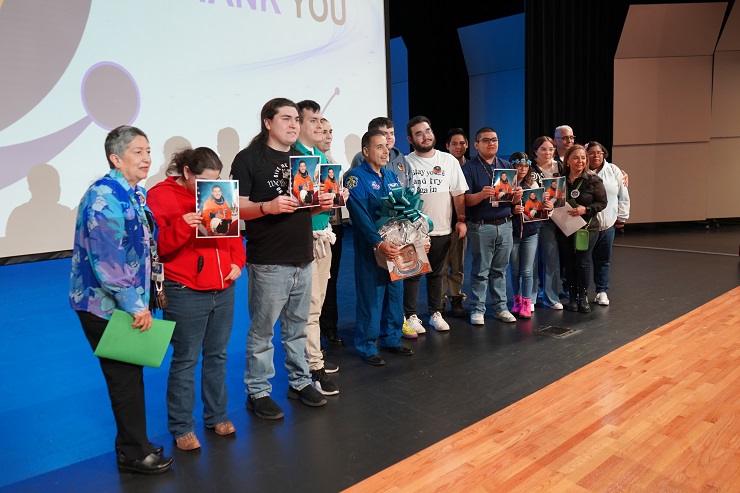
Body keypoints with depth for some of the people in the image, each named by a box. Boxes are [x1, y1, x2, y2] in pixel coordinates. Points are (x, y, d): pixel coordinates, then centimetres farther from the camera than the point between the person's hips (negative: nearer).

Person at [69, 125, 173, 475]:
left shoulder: (135, 193, 8)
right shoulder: (103, 196, -20)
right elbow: (107, 260, -25)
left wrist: (145, 298, 13)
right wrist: (135, 306, -21)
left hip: (129, 302, 8)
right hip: (104, 304, -8)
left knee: (130, 373, 17)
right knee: (125, 377, 3)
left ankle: (132, 445, 33)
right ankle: (134, 453, 20)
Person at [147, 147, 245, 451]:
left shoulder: (217, 194, 11)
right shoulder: (161, 195, -6)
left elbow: (233, 232, 17)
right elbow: (156, 246, -11)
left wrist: (237, 263, 3)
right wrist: (182, 226, -27)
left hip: (223, 289, 6)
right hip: (185, 292, -5)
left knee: (217, 356, 15)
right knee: (185, 360, 3)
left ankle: (216, 416, 30)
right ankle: (181, 427, 18)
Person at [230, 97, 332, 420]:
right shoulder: (249, 158, -5)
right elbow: (238, 207, -10)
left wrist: (322, 203, 2)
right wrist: (267, 207, -27)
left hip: (303, 259, 7)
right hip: (268, 262, -6)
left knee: (297, 327, 16)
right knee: (262, 330, 2)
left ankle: (300, 381, 30)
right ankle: (257, 392, 16)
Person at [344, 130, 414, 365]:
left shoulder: (393, 176, 13)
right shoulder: (355, 177, -9)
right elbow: (361, 215, -19)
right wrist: (379, 243, -29)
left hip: (395, 246, 7)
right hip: (370, 249, -7)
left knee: (394, 293, 14)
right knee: (370, 297, 0)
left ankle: (391, 339, 29)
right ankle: (367, 346, 13)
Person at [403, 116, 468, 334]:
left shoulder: (449, 161, 5)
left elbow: (458, 193, 6)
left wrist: (461, 219, 1)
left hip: (442, 229, 2)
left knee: (436, 273, 13)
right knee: (412, 274, 3)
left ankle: (436, 313, 24)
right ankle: (411, 316, 14)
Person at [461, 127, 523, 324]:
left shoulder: (507, 166, 13)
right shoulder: (469, 168, -1)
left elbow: (514, 200, 13)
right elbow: (465, 200, -8)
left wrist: (517, 194, -10)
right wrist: (481, 195, -27)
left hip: (505, 225, 4)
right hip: (481, 227, -4)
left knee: (500, 270, 11)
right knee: (480, 271, 1)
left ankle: (501, 307, 20)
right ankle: (477, 309, 10)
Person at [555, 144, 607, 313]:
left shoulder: (593, 180, -7)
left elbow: (602, 202, -5)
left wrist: (585, 209, -18)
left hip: (587, 228, -2)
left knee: (583, 263, 0)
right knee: (569, 263, 9)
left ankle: (583, 296, 17)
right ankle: (572, 296, 22)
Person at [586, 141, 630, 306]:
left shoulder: (613, 171, 5)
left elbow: (623, 196, 9)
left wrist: (622, 217, 8)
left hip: (608, 224, 3)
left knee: (604, 259, 11)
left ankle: (602, 291, 23)